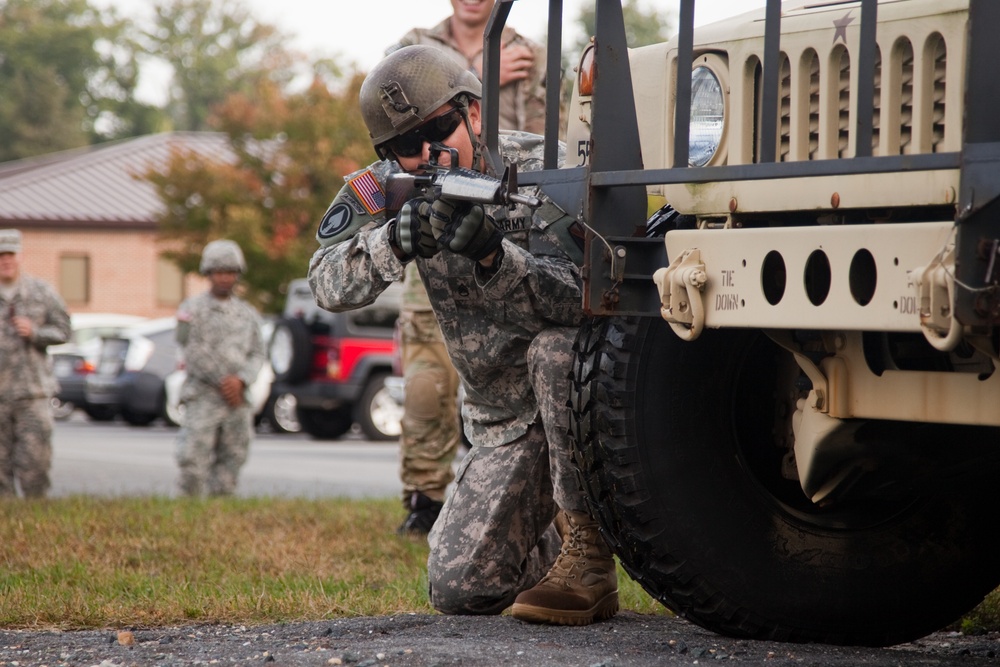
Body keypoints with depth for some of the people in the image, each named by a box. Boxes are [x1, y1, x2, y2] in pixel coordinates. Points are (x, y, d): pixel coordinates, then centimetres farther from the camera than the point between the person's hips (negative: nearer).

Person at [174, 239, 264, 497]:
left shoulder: (247, 314, 15)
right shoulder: (192, 309, 2)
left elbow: (257, 355, 8)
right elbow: (193, 353, -7)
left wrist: (240, 380, -11)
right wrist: (222, 382, -12)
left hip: (237, 401, 4)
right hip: (202, 397, -4)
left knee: (229, 466, 3)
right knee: (193, 466, -12)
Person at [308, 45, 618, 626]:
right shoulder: (388, 194, -4)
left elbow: (571, 302, -27)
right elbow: (330, 285, -19)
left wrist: (492, 255, -43)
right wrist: (396, 240, -38)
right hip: (504, 422, 4)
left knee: (556, 347, -37)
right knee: (460, 588, -10)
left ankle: (588, 551, -25)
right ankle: (553, 537, 23)